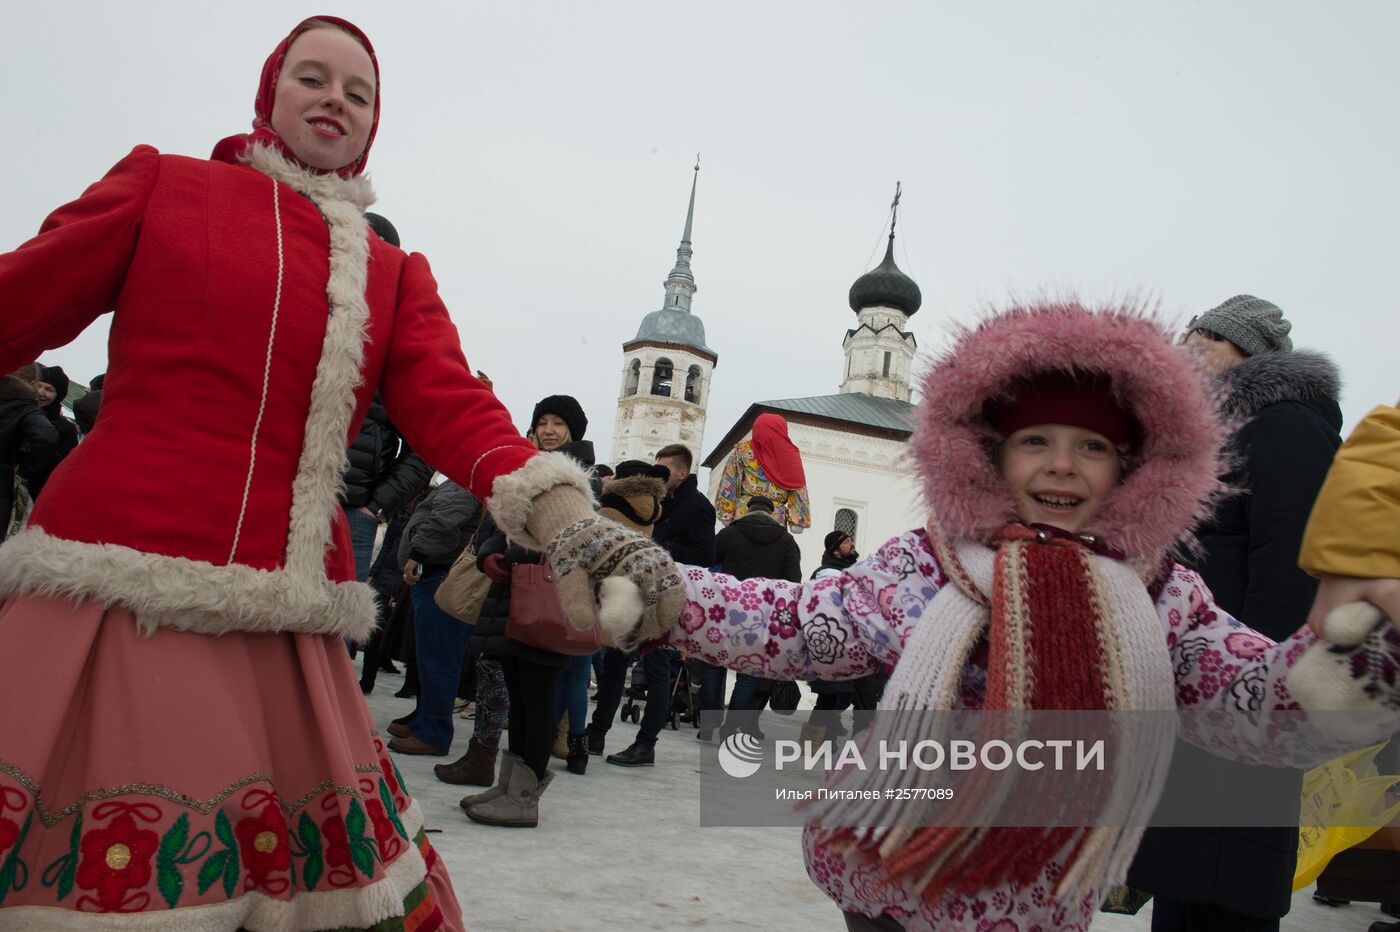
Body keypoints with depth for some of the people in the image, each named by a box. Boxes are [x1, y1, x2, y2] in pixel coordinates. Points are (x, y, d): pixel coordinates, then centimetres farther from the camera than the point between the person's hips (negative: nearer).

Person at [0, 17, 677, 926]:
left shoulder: (394, 276, 14)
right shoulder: (162, 185, 10)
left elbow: (453, 404, -2)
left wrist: (561, 513, -20)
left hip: (284, 640, 3)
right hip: (111, 606, -2)